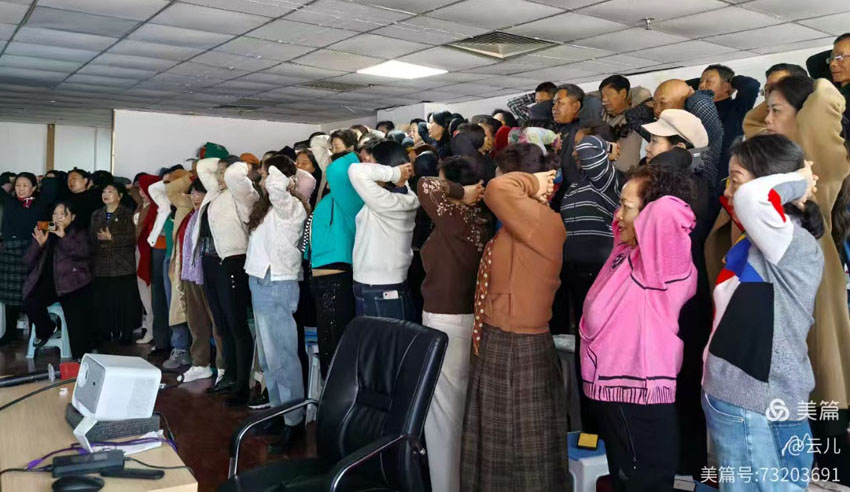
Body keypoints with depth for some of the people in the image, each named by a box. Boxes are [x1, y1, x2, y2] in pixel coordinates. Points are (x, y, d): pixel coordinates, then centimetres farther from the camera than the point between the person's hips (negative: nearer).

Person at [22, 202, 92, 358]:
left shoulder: (80, 233, 9)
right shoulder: (45, 234, 18)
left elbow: (84, 252, -12)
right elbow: (28, 261, 12)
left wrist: (64, 237, -19)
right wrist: (39, 244, -6)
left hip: (71, 284, -4)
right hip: (47, 283, 4)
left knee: (77, 325, -19)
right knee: (30, 304, -23)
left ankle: (81, 359, -10)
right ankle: (47, 329, 7)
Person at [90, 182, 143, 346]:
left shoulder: (127, 214, 2)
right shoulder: (96, 215, 19)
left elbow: (131, 238, -7)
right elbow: (91, 237, 15)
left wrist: (111, 238, -12)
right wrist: (98, 242, -3)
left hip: (122, 265, -4)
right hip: (101, 265, 4)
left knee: (123, 300, -5)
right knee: (101, 300, 1)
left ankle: (125, 334, 3)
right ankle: (103, 332, 11)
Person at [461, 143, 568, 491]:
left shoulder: (542, 220, -20)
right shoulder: (523, 224, 9)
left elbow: (499, 190, -33)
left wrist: (533, 182, -18)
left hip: (516, 349, -9)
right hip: (501, 343, 9)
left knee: (519, 453, 6)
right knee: (498, 448, 21)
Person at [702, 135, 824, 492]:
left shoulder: (796, 244, -17)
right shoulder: (756, 243, 9)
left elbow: (751, 198, -34)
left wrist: (798, 180, -19)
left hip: (760, 412, -9)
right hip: (732, 398, 9)